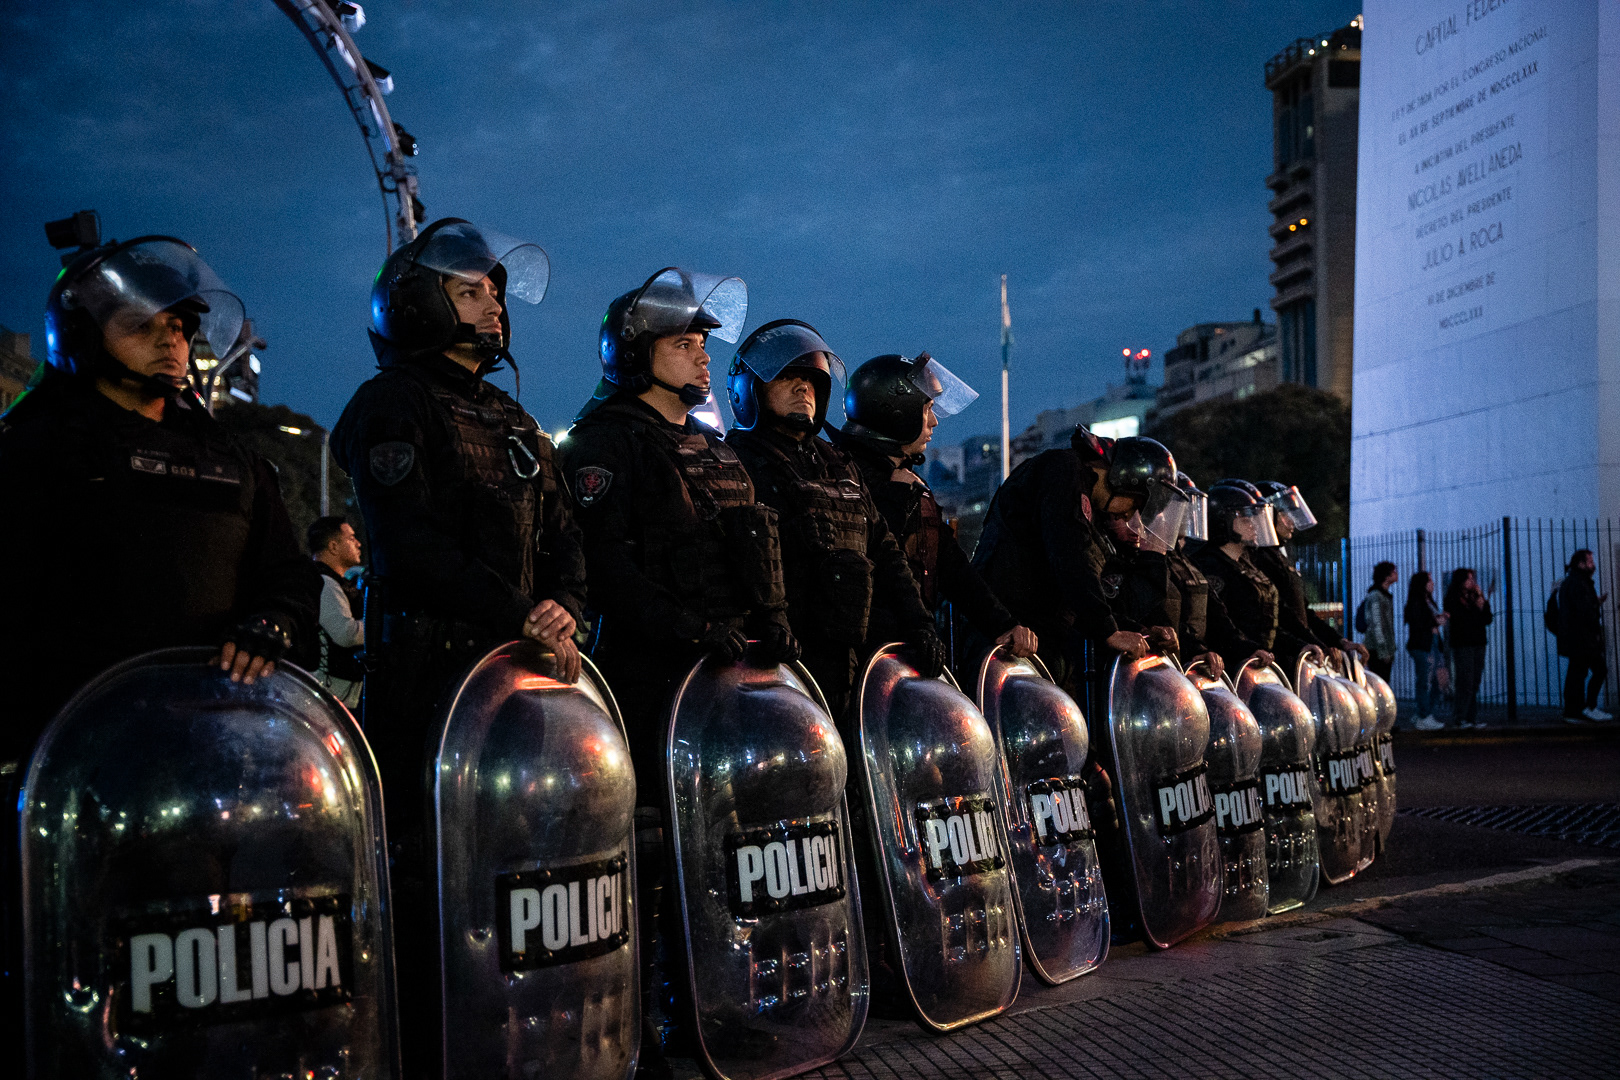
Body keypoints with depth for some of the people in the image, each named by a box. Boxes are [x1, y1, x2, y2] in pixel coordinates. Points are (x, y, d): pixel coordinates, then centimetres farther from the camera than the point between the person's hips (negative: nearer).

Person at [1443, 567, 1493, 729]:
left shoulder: (1476, 597, 14)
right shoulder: (1453, 600, -4)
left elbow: (1487, 620, 7)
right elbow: (1462, 621, -14)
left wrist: (1484, 603, -5)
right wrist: (1477, 607, -12)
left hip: (1478, 644, 6)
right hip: (1463, 645, -6)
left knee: (1475, 684, 6)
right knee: (1466, 683, -9)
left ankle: (1472, 718, 9)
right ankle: (1461, 719, -6)